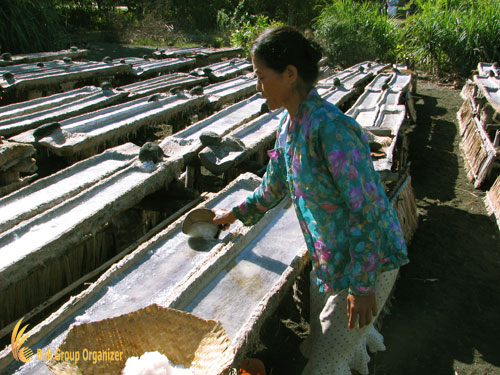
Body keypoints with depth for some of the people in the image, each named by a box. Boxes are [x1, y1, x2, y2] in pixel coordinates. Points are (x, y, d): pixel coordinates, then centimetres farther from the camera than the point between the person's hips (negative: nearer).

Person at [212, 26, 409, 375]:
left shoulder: (330, 127, -28)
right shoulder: (288, 124, 0)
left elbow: (367, 210, -25)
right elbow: (274, 187, 16)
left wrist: (362, 284, -21)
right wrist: (236, 213, 28)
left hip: (369, 259, -8)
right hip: (331, 258, 8)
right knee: (315, 346, 24)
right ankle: (364, 336, 47)